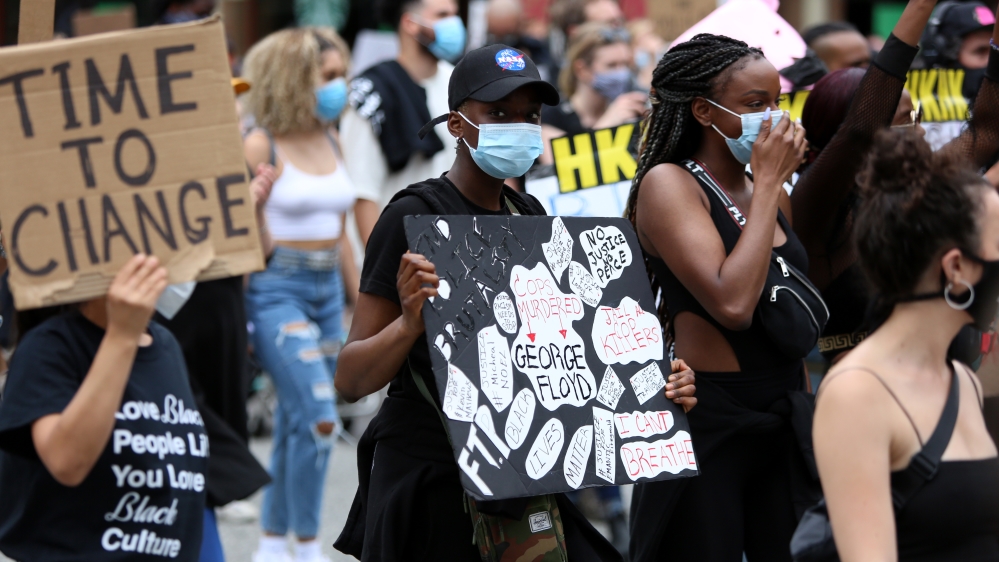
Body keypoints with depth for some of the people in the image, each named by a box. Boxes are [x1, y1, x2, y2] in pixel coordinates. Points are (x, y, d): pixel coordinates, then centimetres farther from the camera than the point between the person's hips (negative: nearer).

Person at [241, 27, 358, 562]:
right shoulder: (261, 147, -9)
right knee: (319, 417, -16)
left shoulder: (332, 145, 11)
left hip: (326, 289, 7)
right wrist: (234, 313, -13)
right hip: (276, 287, -7)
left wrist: (359, 300, 19)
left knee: (295, 424, 10)